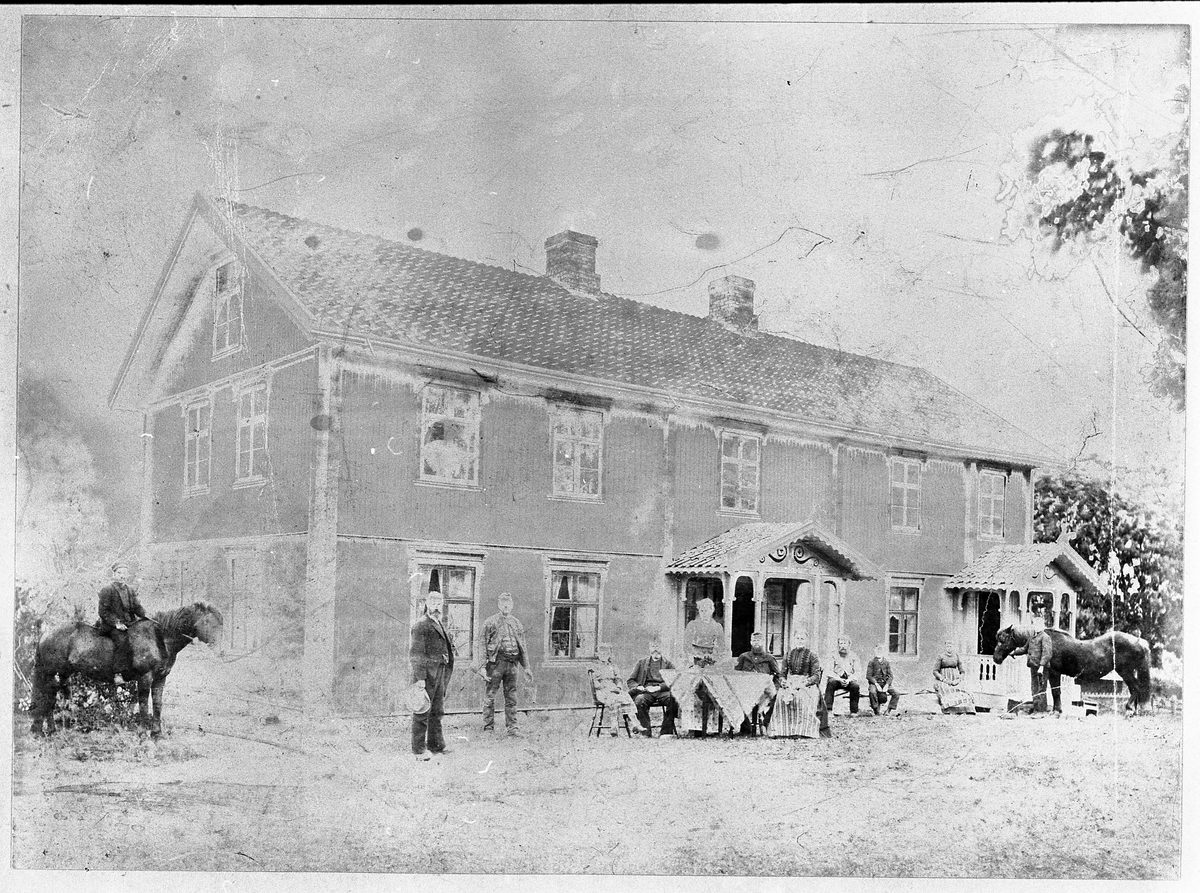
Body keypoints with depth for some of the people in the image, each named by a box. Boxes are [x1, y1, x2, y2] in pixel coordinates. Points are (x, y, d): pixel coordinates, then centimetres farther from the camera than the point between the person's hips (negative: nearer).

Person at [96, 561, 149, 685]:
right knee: (121, 640, -32)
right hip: (112, 626, -6)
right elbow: (103, 611, -6)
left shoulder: (131, 590, 16)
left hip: (130, 623, 6)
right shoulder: (107, 590, -1)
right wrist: (116, 623, -17)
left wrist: (146, 616, -4)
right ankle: (117, 674, -35)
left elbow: (137, 607, 16)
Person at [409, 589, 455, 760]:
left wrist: (446, 675, 20)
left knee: (437, 711, 14)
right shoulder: (421, 625, -10)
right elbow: (416, 653, -14)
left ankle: (436, 745, 22)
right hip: (427, 674, -9)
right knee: (422, 712, -4)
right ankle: (418, 749, 1)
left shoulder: (441, 626, 18)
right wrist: (420, 678, -19)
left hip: (440, 674, 9)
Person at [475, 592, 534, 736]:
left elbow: (523, 647, 19)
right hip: (496, 662, -4)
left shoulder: (517, 624, 15)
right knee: (490, 696, 0)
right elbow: (481, 645, -5)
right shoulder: (490, 623, -1)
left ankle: (512, 727, 12)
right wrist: (482, 666, -13)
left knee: (511, 697, 6)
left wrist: (526, 667, 14)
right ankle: (488, 727, 7)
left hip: (512, 664, 4)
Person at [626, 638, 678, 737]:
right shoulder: (642, 662, 25)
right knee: (640, 700, -36)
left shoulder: (668, 664, 21)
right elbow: (630, 681, 21)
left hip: (662, 691, 0)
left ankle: (666, 732, -29)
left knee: (672, 699, -35)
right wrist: (637, 687, -3)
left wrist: (659, 687, -11)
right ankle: (645, 732, -32)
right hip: (645, 690, 0)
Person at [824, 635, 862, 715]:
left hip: (850, 679, 1)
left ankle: (853, 711, -23)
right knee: (831, 682, -34)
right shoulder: (834, 656, 7)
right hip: (837, 679, -1)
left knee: (855, 685, -32)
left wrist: (849, 680, -17)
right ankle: (828, 709, -36)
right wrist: (840, 680, -19)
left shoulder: (854, 656, 11)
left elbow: (856, 673, 3)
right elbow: (831, 672, -1)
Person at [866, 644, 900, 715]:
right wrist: (876, 684, -18)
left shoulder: (886, 662, 8)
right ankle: (876, 711, -19)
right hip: (874, 682, -3)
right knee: (872, 692, -36)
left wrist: (887, 685, -14)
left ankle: (888, 710, -8)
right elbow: (868, 676, -5)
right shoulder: (872, 662, 1)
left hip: (885, 683, 3)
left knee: (896, 694, -20)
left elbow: (890, 676, 4)